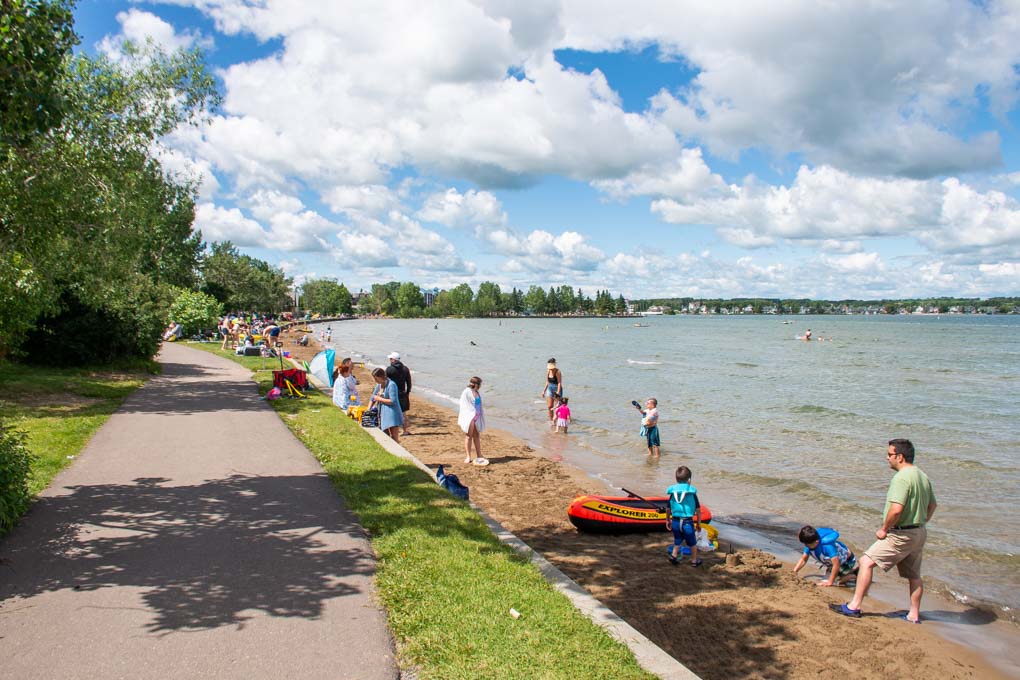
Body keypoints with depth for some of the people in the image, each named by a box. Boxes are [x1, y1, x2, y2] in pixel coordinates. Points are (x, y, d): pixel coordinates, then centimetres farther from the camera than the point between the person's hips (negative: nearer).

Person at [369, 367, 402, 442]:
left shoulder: (391, 385, -14)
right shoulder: (379, 385, 11)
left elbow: (393, 401, -20)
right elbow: (372, 399, 20)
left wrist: (379, 399, -11)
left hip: (392, 414, -8)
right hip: (383, 415, 8)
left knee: (395, 438, -8)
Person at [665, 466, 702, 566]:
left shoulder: (673, 493, 1)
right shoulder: (692, 493, -7)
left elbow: (669, 509, 8)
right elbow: (698, 510, -3)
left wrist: (668, 521, 21)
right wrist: (699, 523, 7)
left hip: (675, 521, 3)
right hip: (688, 522, -3)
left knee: (677, 541, 23)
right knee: (692, 543, 15)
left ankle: (673, 555, 12)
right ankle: (694, 561, 24)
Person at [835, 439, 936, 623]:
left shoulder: (901, 478, -21)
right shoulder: (923, 476, 10)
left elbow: (896, 509, -29)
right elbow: (932, 505, 20)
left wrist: (884, 529, -16)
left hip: (901, 535, -9)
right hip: (919, 533, 10)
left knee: (867, 562, -6)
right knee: (913, 575, 18)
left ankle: (854, 606, -4)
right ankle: (914, 615, 27)